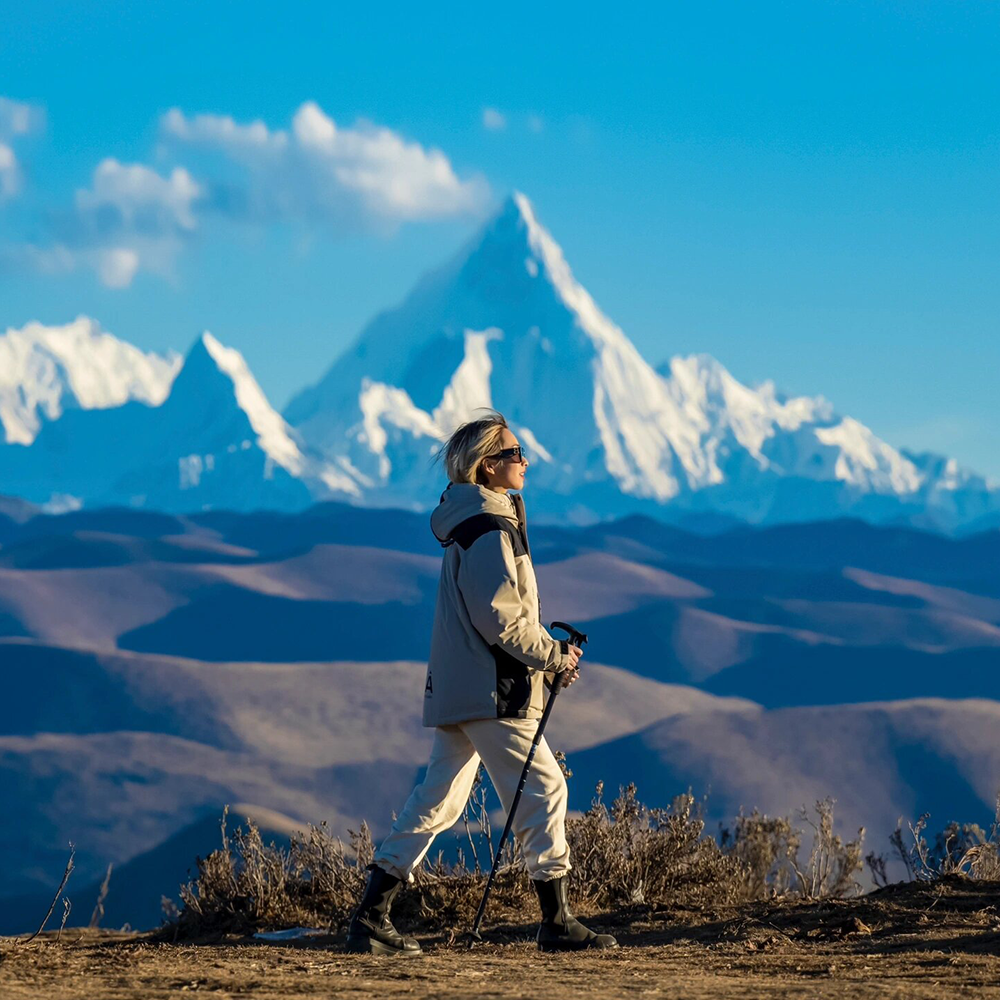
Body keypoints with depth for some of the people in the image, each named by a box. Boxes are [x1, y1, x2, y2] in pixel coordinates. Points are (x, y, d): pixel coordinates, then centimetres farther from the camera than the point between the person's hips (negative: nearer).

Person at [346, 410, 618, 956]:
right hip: (490, 690, -10)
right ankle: (557, 922, 0)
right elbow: (500, 619, -21)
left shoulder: (467, 526, 17)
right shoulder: (490, 531, -14)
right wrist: (555, 657, -10)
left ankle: (371, 917, 7)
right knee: (542, 789, -3)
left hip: (454, 688, 10)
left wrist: (548, 648, 11)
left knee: (437, 798, 10)